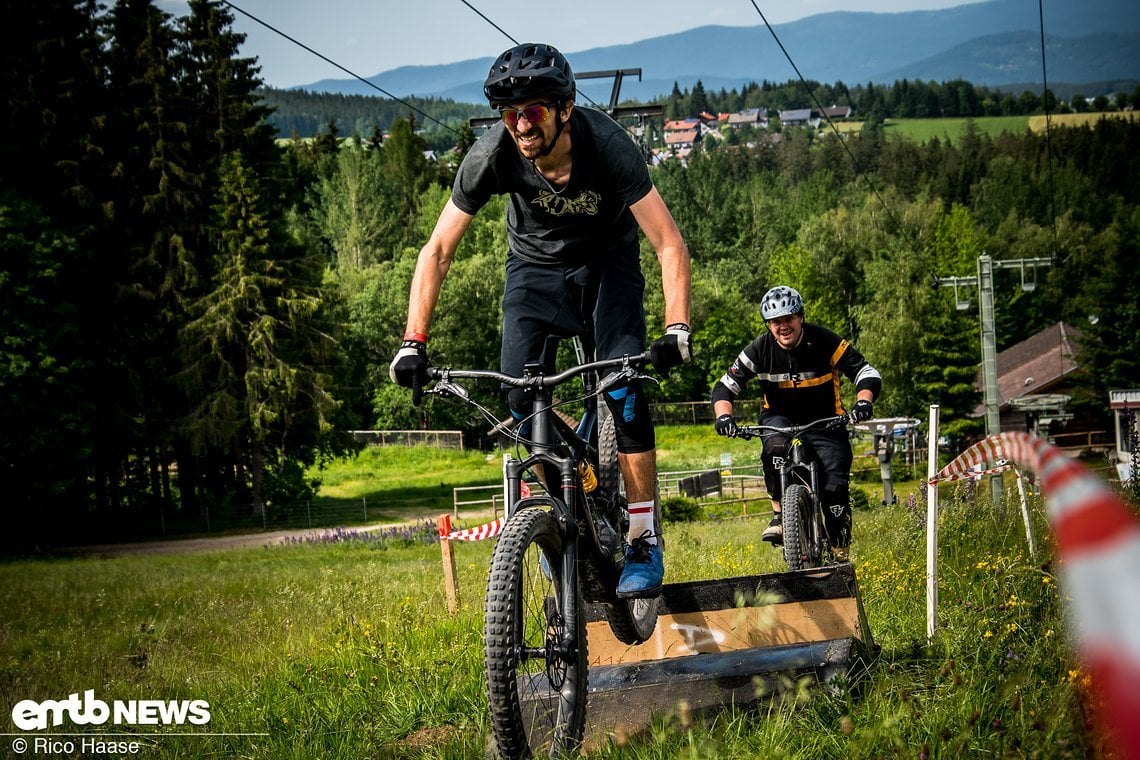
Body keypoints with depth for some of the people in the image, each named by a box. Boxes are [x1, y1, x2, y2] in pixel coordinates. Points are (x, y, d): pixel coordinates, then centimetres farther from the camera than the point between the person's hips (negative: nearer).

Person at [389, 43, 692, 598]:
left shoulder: (607, 145, -34)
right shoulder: (492, 155, -28)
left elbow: (669, 244, -31)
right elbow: (437, 250, -21)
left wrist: (676, 330, -44)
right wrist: (413, 343, -30)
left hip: (607, 261, -2)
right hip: (535, 264, 2)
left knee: (624, 390, -19)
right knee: (518, 401, -13)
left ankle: (643, 542, -10)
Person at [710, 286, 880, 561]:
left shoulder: (825, 342, -17)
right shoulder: (760, 349, -13)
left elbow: (867, 374, -15)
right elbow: (725, 386, -10)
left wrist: (863, 401, -36)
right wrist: (723, 415, -31)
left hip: (823, 421, -1)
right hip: (780, 418, 1)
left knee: (835, 487, -16)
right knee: (776, 446, -36)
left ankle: (840, 554, 2)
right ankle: (779, 516, -23)